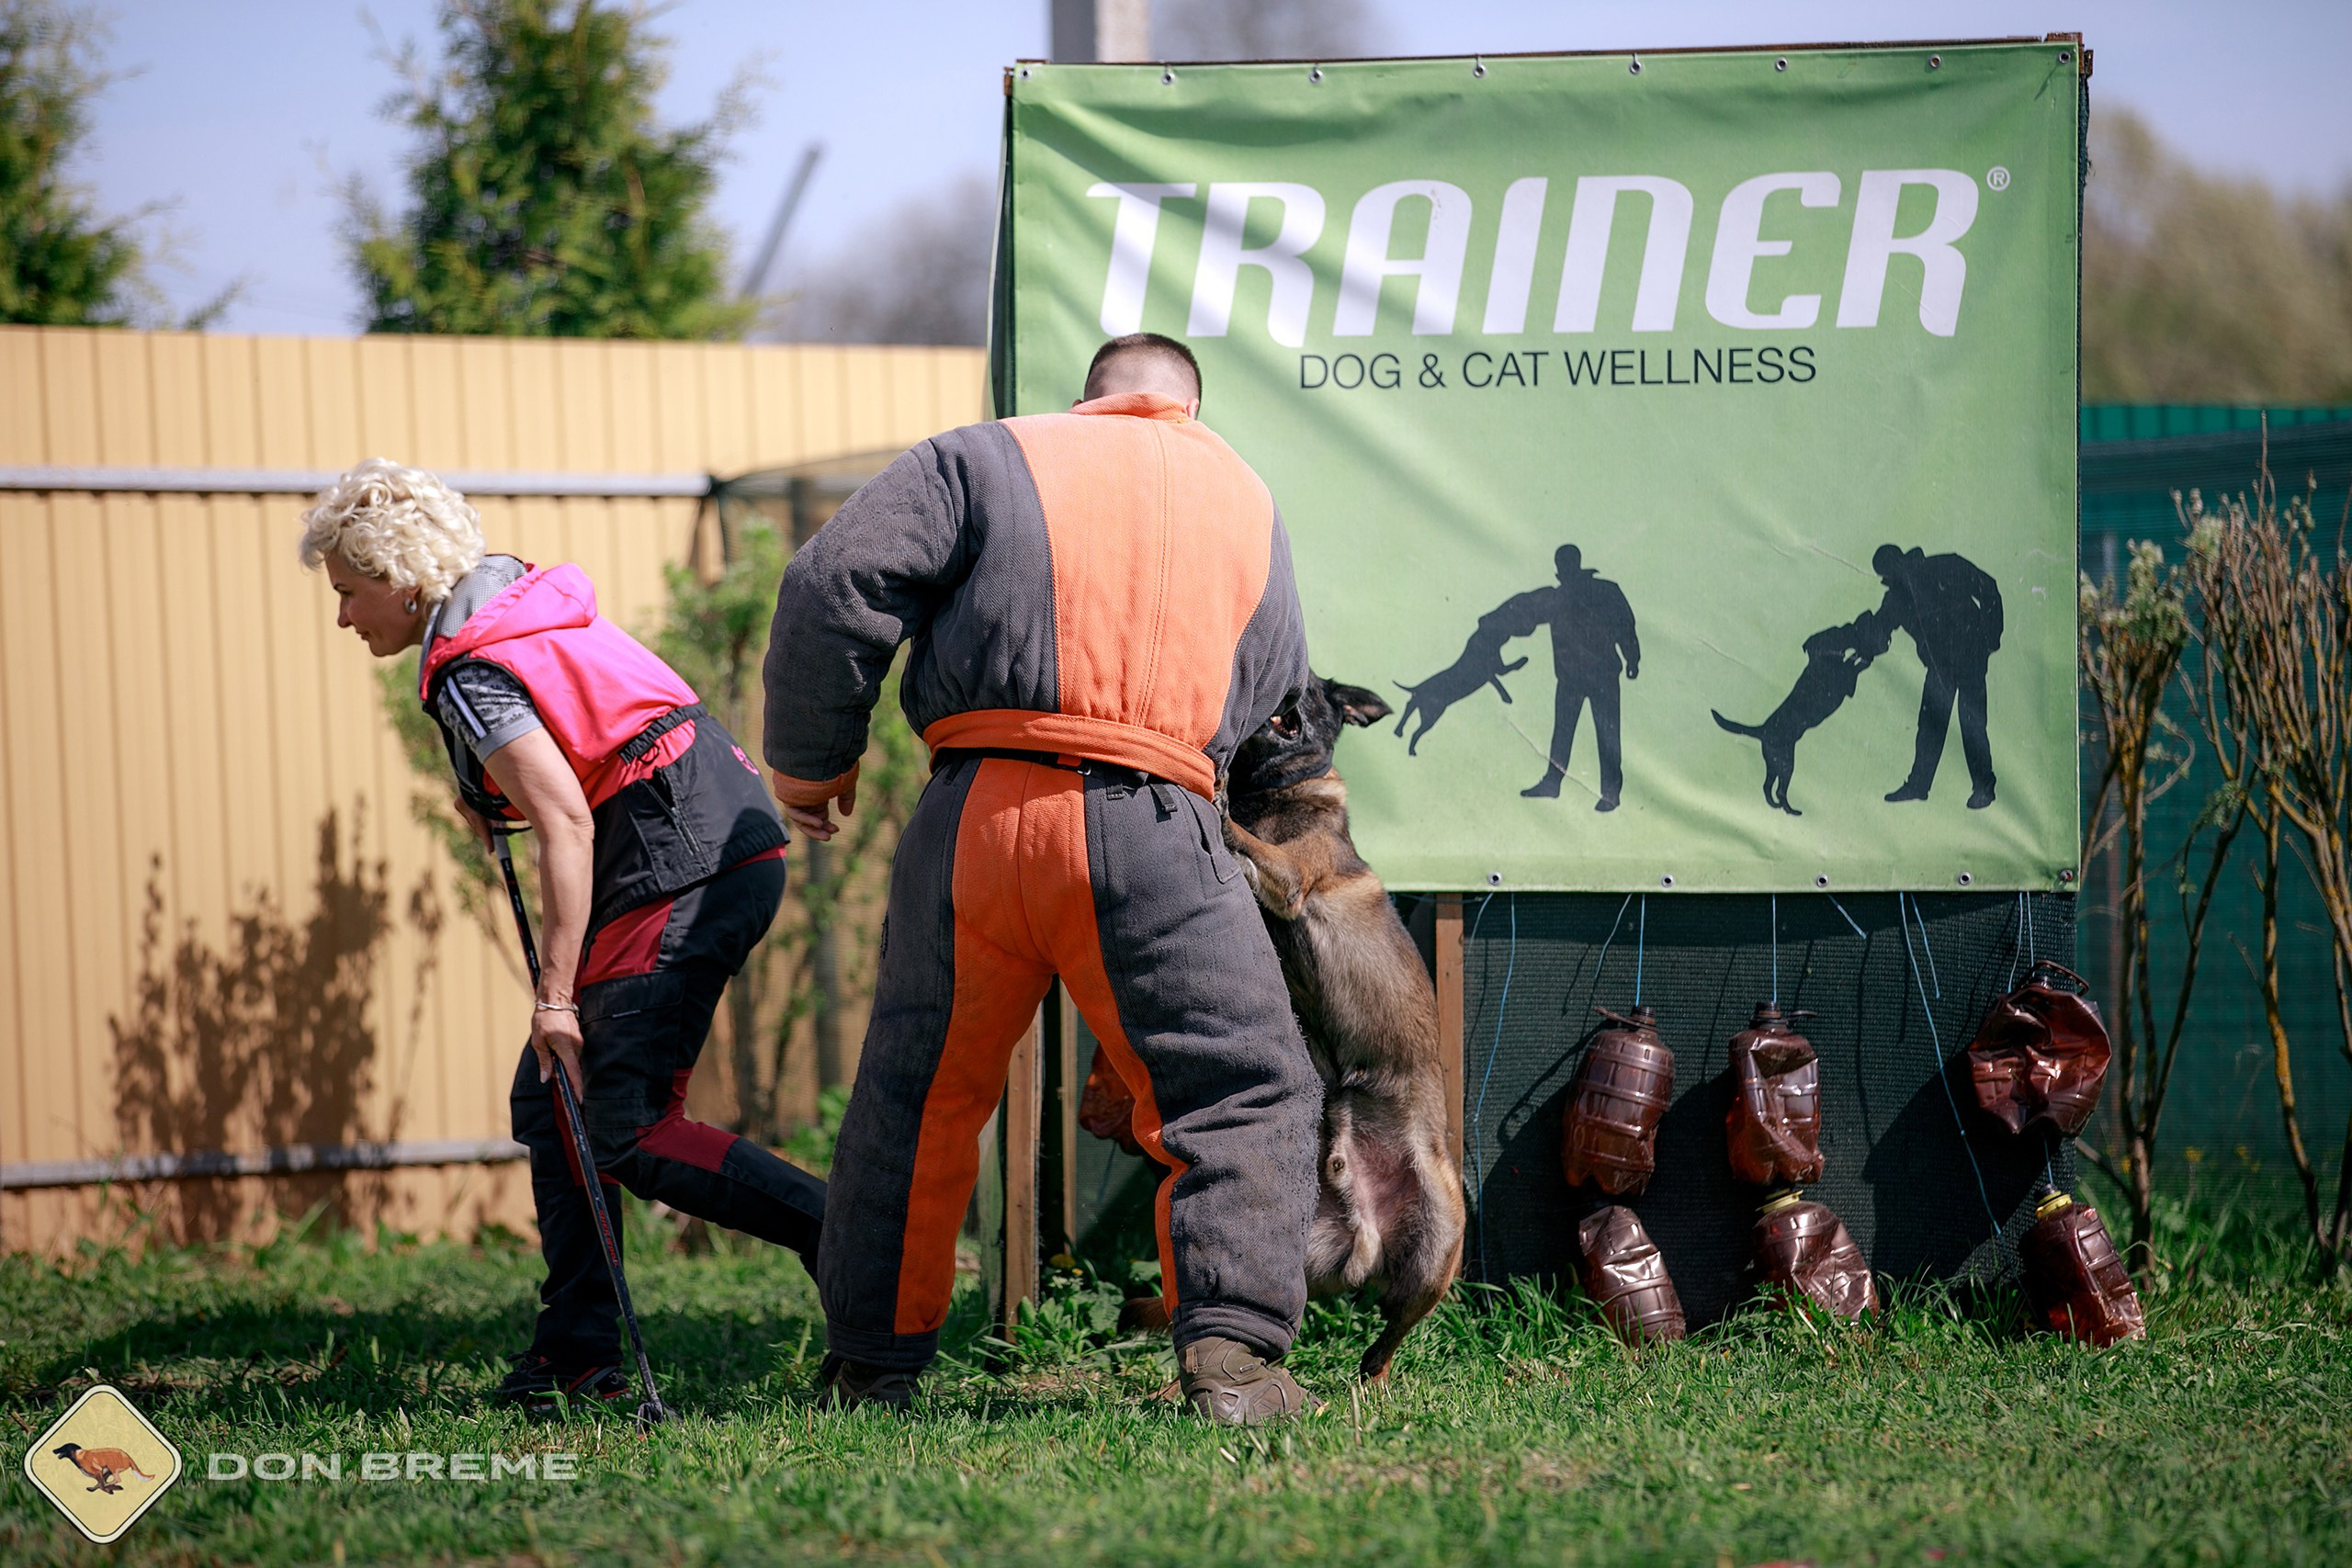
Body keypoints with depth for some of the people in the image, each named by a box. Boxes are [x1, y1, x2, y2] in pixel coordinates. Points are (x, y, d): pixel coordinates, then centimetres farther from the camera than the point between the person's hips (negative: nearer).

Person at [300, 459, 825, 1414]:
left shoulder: (470, 672, -13)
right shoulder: (531, 602, 16)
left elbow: (567, 824, -21)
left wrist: (556, 995, -20)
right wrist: (493, 803, 22)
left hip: (685, 867, -10)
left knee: (624, 1133, -11)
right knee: (550, 1101, 12)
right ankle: (580, 1352, 11)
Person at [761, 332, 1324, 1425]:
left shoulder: (986, 460, 12)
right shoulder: (1247, 504, 22)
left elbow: (835, 585, 2)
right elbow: (1276, 694, 22)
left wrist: (809, 756, 11)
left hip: (980, 812, 0)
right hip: (1154, 829, 0)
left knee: (917, 1093, 15)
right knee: (1242, 1094, 7)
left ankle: (873, 1359, 23)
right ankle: (1232, 1351, -9)